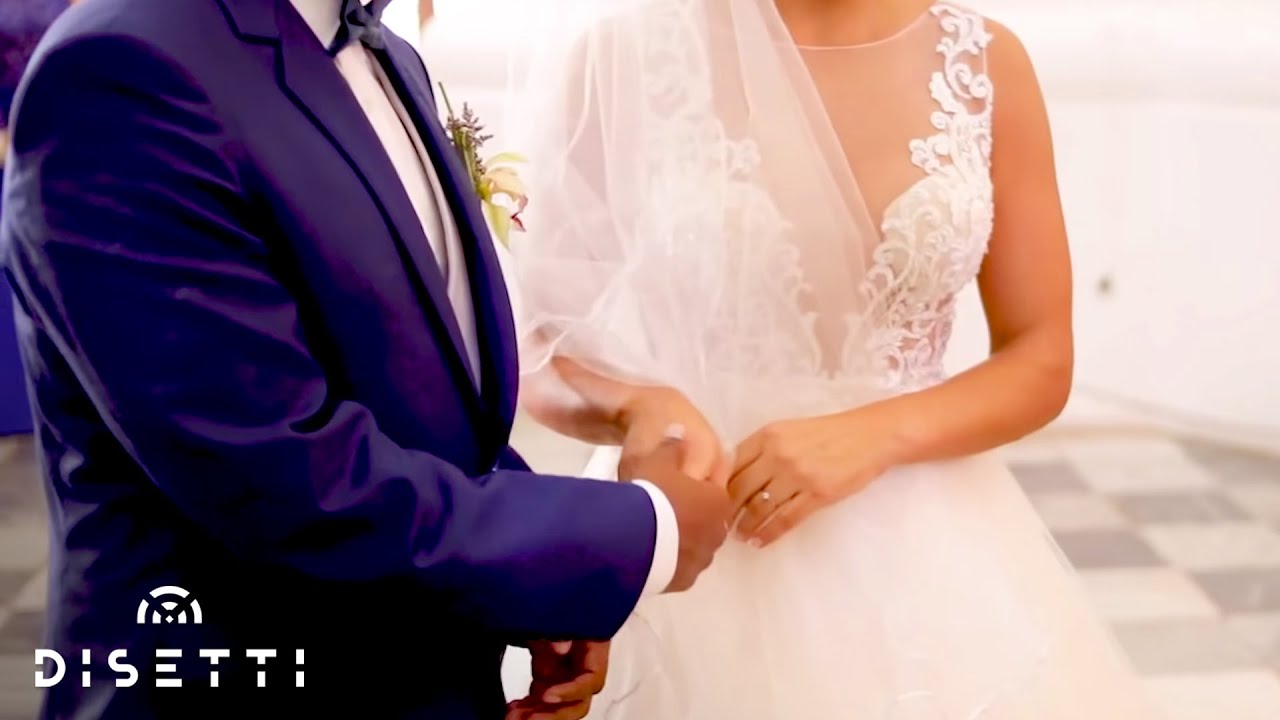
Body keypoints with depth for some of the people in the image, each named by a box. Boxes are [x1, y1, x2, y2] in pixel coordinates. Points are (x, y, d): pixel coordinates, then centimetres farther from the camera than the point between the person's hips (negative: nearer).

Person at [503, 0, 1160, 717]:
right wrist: (637, 407, -25)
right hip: (701, 558, -2)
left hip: (924, 549, 2)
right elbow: (542, 349, -4)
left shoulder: (985, 60, -3)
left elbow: (1042, 361, 0)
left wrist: (876, 437, -17)